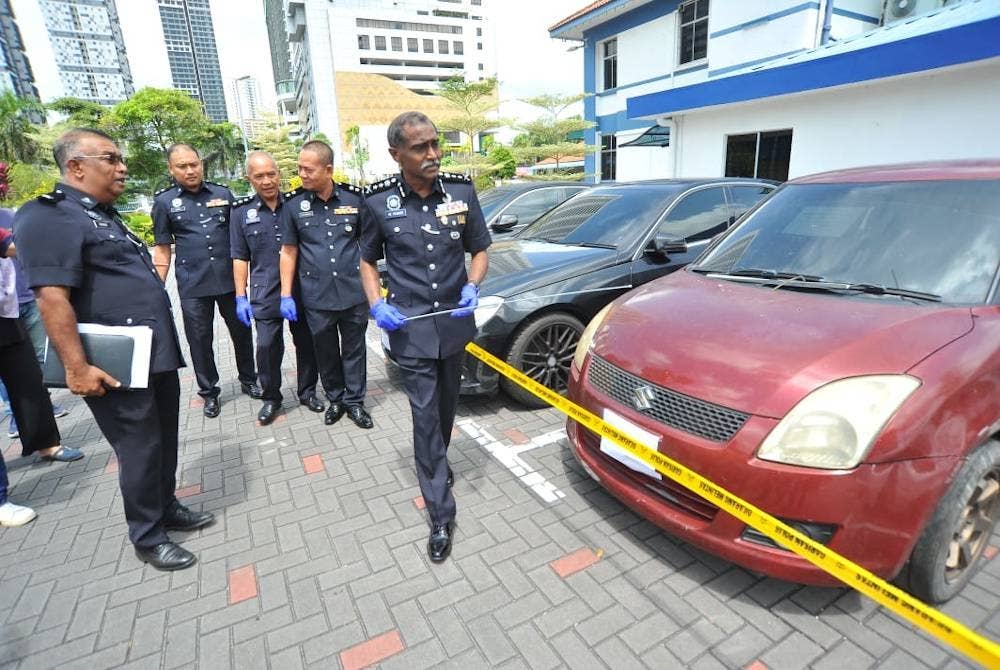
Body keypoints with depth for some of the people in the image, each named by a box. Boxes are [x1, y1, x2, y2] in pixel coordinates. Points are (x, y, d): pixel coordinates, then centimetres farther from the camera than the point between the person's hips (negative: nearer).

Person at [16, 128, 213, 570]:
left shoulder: (104, 214, 18)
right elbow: (52, 297, -21)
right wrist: (76, 367, -24)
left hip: (158, 355, 9)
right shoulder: (51, 217, -13)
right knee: (141, 449, 2)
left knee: (165, 441, 18)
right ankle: (147, 537, 20)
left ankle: (167, 507, 36)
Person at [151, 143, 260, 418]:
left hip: (230, 280, 1)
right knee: (200, 340, 7)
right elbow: (163, 249, 4)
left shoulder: (223, 194, 6)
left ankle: (248, 380, 29)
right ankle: (209, 392, 23)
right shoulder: (164, 201, 3)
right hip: (192, 286, -1)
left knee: (241, 332, 10)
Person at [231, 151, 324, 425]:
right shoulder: (241, 211, 4)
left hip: (301, 290, 1)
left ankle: (307, 392, 25)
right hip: (265, 294, 0)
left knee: (306, 343, 8)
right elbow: (240, 257, 5)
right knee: (267, 346, 1)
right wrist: (241, 297, 0)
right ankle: (271, 397, 20)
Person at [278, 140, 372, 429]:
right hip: (316, 296, 1)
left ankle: (354, 401, 24)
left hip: (354, 291, 0)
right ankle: (335, 399, 30)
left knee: (354, 349, 9)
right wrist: (286, 295, 1)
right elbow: (289, 251, 5)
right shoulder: (293, 204, 0)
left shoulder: (354, 197, -1)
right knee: (325, 351, 12)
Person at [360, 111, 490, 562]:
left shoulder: (461, 191, -3)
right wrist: (376, 304, -11)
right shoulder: (380, 202, -6)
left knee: (446, 407, 19)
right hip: (410, 326, -2)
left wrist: (472, 287, -14)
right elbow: (367, 260, 6)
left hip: (455, 320, 3)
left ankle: (436, 465, 47)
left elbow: (479, 250, 6)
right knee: (425, 416, -2)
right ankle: (441, 517, 10)